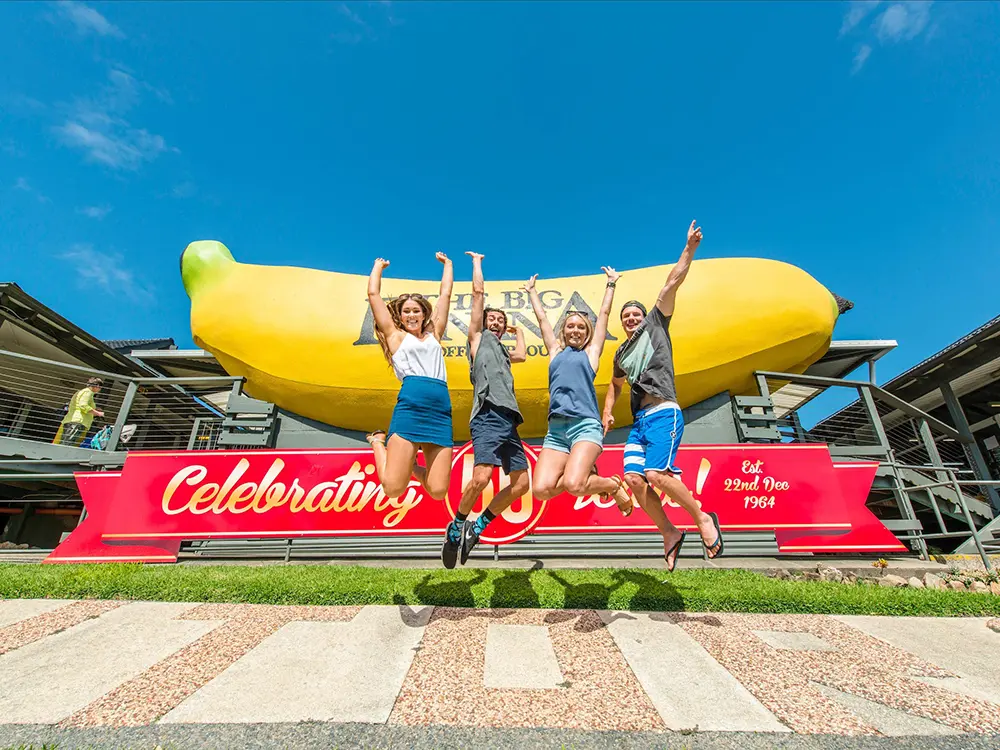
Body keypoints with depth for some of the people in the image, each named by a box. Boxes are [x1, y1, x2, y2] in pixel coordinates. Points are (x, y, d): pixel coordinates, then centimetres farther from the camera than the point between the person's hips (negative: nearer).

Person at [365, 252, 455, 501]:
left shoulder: (434, 335, 24)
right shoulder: (395, 335, 16)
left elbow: (445, 294, 30)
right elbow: (373, 294, 18)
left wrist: (447, 263, 41)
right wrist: (378, 266, 34)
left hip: (441, 411, 3)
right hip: (410, 406, -3)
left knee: (438, 491, -5)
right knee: (393, 488, -9)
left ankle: (415, 467, 29)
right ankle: (378, 442, 21)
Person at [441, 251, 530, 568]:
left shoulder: (502, 351, 34)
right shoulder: (478, 337, 15)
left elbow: (522, 355, 25)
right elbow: (478, 291, 15)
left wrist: (518, 330, 43)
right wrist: (477, 261, 28)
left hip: (510, 421, 7)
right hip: (489, 417, -7)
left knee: (521, 483, 2)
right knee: (481, 477, -21)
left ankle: (478, 526, 17)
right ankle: (456, 527, 5)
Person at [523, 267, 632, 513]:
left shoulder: (590, 352, 13)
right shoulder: (556, 351, 21)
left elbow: (604, 313, 19)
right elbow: (541, 318, 30)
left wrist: (611, 284, 30)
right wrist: (531, 291, 40)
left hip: (586, 426, -4)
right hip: (556, 430, 4)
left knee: (573, 486, -24)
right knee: (542, 490, -13)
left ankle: (613, 484, 10)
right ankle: (586, 475, 16)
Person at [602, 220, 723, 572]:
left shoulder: (655, 324, 10)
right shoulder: (621, 353, 24)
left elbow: (671, 285, 2)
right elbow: (616, 384, 36)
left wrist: (689, 248, -4)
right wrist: (607, 413, 22)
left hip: (663, 413, -6)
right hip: (639, 420, 6)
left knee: (656, 473, -22)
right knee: (633, 478, -9)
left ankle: (703, 518, 1)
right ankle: (670, 534, 6)